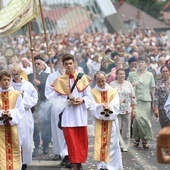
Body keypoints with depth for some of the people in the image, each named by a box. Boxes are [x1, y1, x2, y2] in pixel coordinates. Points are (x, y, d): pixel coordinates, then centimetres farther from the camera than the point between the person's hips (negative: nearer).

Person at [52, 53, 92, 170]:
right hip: (67, 113, -1)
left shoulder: (82, 78, 2)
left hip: (80, 112, 1)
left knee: (82, 138, 5)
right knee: (71, 138, -3)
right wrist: (66, 101, -15)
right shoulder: (59, 80, 3)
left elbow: (88, 95, 3)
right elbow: (56, 98, 2)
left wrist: (82, 100, -15)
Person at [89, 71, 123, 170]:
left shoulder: (113, 91, 5)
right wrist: (101, 106, -24)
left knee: (112, 144, 0)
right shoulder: (93, 92, 3)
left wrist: (107, 107, -23)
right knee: (100, 144, -3)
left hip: (111, 122, 0)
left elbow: (115, 107, -5)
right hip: (99, 123, 0)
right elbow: (92, 107, -8)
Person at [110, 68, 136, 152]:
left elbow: (133, 98, 7)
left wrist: (134, 109, 4)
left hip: (127, 110, 2)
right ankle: (122, 145, 1)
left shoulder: (129, 84, 6)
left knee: (126, 129, 6)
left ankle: (125, 146, 16)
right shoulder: (112, 84, 1)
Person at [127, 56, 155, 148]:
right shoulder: (131, 74, 7)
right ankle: (137, 138, 2)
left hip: (146, 100, 1)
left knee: (146, 119, -2)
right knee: (137, 118, -16)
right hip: (135, 100, -1)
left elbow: (152, 89, 11)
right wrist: (132, 85, -9)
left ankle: (145, 139, 10)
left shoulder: (149, 75, 10)